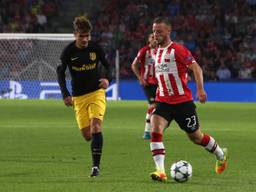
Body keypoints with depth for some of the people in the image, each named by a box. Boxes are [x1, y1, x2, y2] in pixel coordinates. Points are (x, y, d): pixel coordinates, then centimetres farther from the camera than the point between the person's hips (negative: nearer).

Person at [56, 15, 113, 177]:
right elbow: (61, 73, 3)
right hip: (78, 97, 1)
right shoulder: (69, 51, -6)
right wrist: (65, 95, -7)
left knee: (95, 126, -21)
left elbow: (107, 66, 6)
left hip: (96, 92, -1)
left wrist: (107, 79, -16)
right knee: (87, 135, 0)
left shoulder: (96, 48, -6)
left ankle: (96, 165, -19)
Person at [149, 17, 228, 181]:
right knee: (155, 129, -20)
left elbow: (196, 67, -19)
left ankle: (221, 154, 37)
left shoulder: (177, 49, -13)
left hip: (183, 101, -6)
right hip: (163, 101, 6)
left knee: (195, 137, 8)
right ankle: (160, 171, -25)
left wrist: (200, 89, -29)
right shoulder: (157, 52, 11)